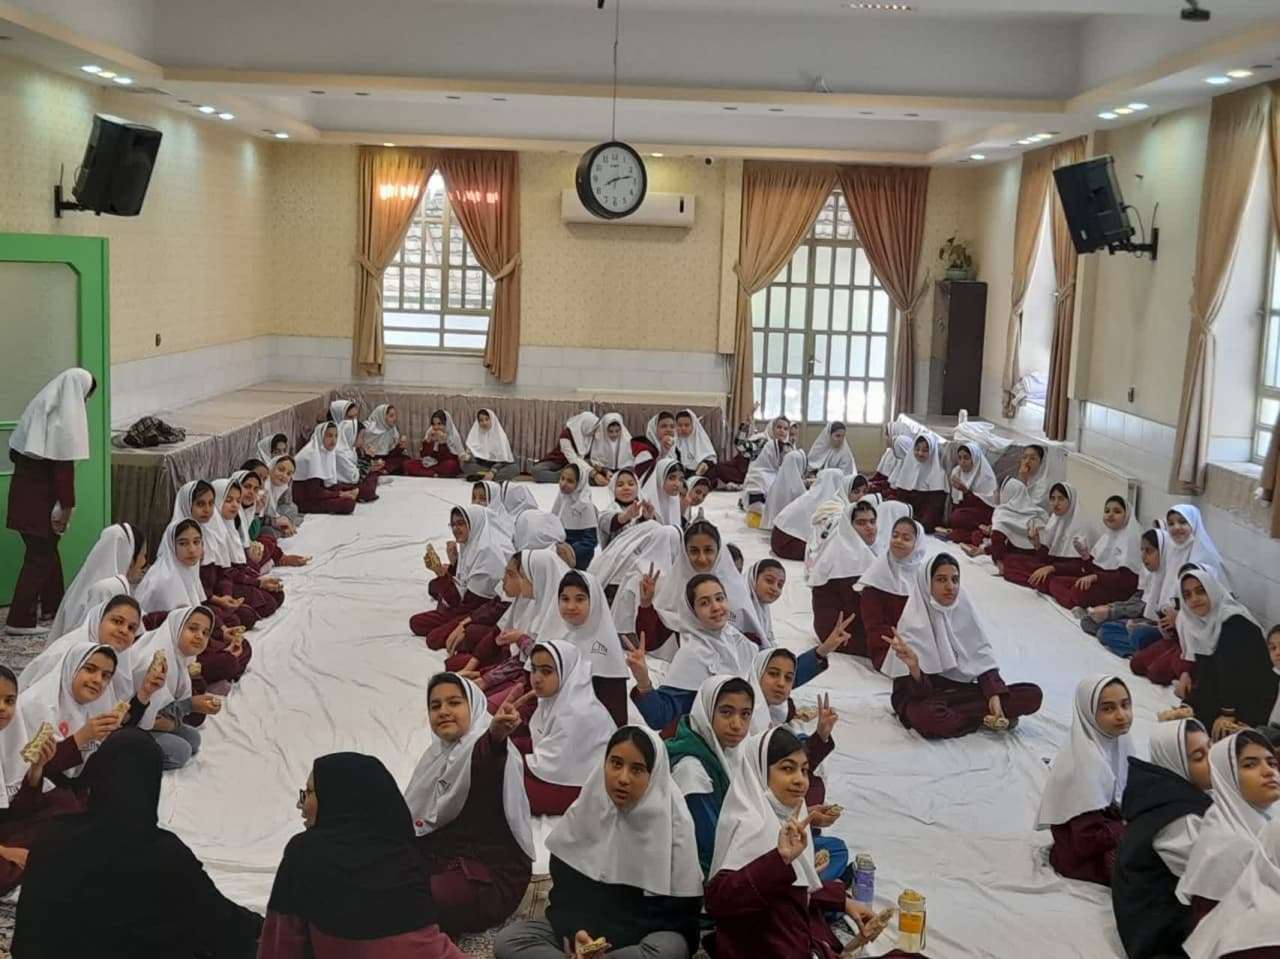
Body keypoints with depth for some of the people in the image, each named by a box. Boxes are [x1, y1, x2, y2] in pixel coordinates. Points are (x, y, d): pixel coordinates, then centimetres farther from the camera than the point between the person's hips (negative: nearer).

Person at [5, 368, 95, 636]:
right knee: (40, 555, -1)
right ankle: (19, 620, -2)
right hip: (41, 496, -8)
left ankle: (51, 605, 33)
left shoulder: (39, 408, 8)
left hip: (22, 488, 8)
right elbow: (64, 467, -18)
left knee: (47, 547, 21)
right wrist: (67, 505, -13)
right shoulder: (66, 419, -16)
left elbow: (15, 451, 12)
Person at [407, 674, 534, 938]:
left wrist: (497, 734, -65)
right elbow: (413, 816, 25)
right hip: (440, 860, 9)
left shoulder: (486, 748, -14)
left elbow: (486, 755, -42)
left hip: (490, 876, -9)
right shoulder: (437, 754, 14)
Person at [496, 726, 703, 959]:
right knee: (509, 940, -18)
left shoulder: (673, 825, -11)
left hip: (643, 937, -3)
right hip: (583, 928, 3)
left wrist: (613, 939, -22)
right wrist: (575, 934, -18)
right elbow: (563, 889, 3)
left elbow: (680, 911, -12)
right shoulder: (583, 811, -1)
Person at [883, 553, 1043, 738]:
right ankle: (989, 719, -17)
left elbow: (984, 661, 2)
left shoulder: (964, 610, -2)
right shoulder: (913, 623, -16)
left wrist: (995, 695, -15)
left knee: (1032, 695, -11)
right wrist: (914, 667, -42)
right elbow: (919, 690, -19)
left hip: (962, 690, 3)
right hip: (926, 697, -3)